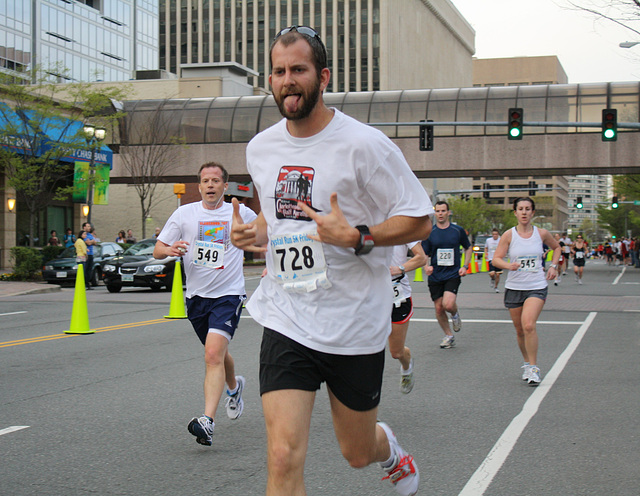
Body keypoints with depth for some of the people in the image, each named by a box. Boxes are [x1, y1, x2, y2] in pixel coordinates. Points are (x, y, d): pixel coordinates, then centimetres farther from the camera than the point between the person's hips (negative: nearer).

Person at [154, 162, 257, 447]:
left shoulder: (241, 214, 0)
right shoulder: (184, 214, 3)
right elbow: (157, 250, 2)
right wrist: (169, 249, -21)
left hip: (228, 294, -4)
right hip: (196, 295, 4)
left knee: (213, 355, -20)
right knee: (217, 353, 20)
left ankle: (208, 421, -26)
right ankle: (234, 387, 52)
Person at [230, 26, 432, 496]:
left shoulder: (364, 144, -12)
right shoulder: (260, 148, 5)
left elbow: (419, 220, -10)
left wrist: (356, 237, -25)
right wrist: (254, 233, 1)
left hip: (355, 324, -3)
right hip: (286, 320, 3)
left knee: (357, 453, 17)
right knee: (284, 458, -14)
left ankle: (389, 448, 54)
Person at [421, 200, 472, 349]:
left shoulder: (458, 230, 2)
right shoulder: (429, 233, 2)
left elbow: (468, 248, 15)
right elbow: (424, 254, 6)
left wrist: (465, 266, 2)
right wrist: (426, 266, -15)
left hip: (453, 274, -2)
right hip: (435, 276, 2)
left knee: (448, 304, -21)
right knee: (439, 309, 2)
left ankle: (455, 314, 15)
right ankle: (449, 336, 21)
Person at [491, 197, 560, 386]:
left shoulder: (541, 234, 1)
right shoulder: (509, 235, -3)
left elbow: (557, 247, 21)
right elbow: (496, 259, -6)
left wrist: (553, 266, 7)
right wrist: (508, 265, -26)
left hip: (537, 287, -2)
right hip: (514, 287, 2)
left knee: (528, 325, -21)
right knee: (520, 330, 9)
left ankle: (533, 368, -11)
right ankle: (527, 363, 31)